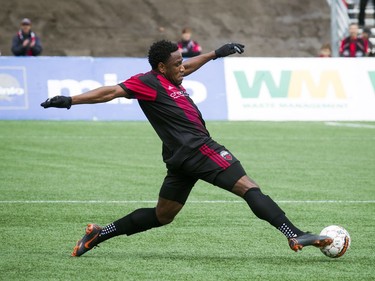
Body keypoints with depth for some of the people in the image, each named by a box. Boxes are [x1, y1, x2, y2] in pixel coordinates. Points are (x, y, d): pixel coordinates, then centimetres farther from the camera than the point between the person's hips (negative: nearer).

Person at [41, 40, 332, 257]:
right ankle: (295, 235, -22)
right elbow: (114, 91, -17)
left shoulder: (168, 80, 18)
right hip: (198, 148, -10)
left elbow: (188, 66, 38)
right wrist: (70, 101, -24)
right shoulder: (149, 82, -9)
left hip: (182, 158, 10)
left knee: (161, 216, 18)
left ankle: (98, 234, 18)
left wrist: (215, 53, 48)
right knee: (249, 187, -13)